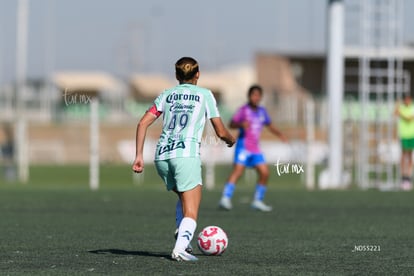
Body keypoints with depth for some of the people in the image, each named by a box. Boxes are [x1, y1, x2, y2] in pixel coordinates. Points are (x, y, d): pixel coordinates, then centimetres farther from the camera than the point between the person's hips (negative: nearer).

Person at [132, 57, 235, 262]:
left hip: (162, 155, 4)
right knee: (191, 212, -7)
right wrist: (231, 140, 33)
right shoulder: (204, 95, 12)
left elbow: (143, 123, 9)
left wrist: (138, 156, 10)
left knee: (184, 196, 26)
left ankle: (182, 238, 8)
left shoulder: (167, 95, 19)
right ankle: (180, 248, -28)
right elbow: (221, 132, 11)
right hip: (187, 154, -4)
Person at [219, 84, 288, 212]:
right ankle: (225, 199, -27)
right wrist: (241, 124, -35)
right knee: (237, 171, -20)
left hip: (255, 149, 7)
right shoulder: (244, 110, -7)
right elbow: (231, 124, -14)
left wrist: (280, 134, 6)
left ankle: (257, 201, 16)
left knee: (264, 173, 4)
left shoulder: (262, 111, 12)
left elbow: (270, 126, 23)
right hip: (243, 146, -7)